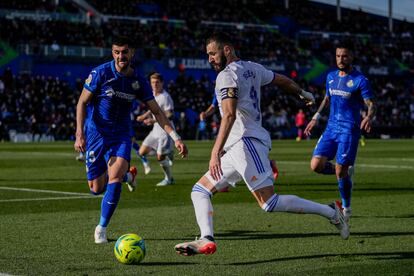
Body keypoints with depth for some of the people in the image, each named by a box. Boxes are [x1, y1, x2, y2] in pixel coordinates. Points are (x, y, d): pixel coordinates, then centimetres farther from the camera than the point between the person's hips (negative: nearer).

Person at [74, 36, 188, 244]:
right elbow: (82, 102, -7)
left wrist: (175, 138, -6)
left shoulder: (138, 81, -2)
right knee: (96, 189, 1)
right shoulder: (100, 73, -12)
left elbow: (157, 112, 3)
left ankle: (101, 228, -5)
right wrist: (79, 134, -17)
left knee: (114, 179, -21)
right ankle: (127, 175, 35)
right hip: (96, 134, -1)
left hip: (121, 135, 1)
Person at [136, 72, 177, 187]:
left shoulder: (165, 97, -18)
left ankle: (169, 178, 15)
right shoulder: (153, 94, 8)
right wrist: (144, 116, 16)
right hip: (156, 130, 9)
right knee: (142, 152, 4)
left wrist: (154, 121, -29)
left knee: (160, 158, -8)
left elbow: (170, 116, -22)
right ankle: (167, 153, 19)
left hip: (165, 130, -9)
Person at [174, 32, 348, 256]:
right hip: (237, 147, 11)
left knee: (269, 204, -15)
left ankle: (330, 212, -6)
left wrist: (216, 153, -29)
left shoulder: (227, 75, -9)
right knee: (200, 190, 9)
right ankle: (206, 240, -8)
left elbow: (229, 115, -22)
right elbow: (282, 80, 31)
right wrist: (302, 93, 53)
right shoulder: (253, 68, 17)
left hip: (245, 142, -11)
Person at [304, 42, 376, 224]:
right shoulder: (331, 77, 12)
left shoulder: (360, 80, -7)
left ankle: (346, 209, 11)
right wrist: (316, 117, 19)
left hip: (349, 130, -6)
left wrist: (369, 117, -31)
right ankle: (346, 172, 19)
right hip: (331, 127, 6)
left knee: (340, 171, -10)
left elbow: (371, 104, -10)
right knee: (316, 165, -9)